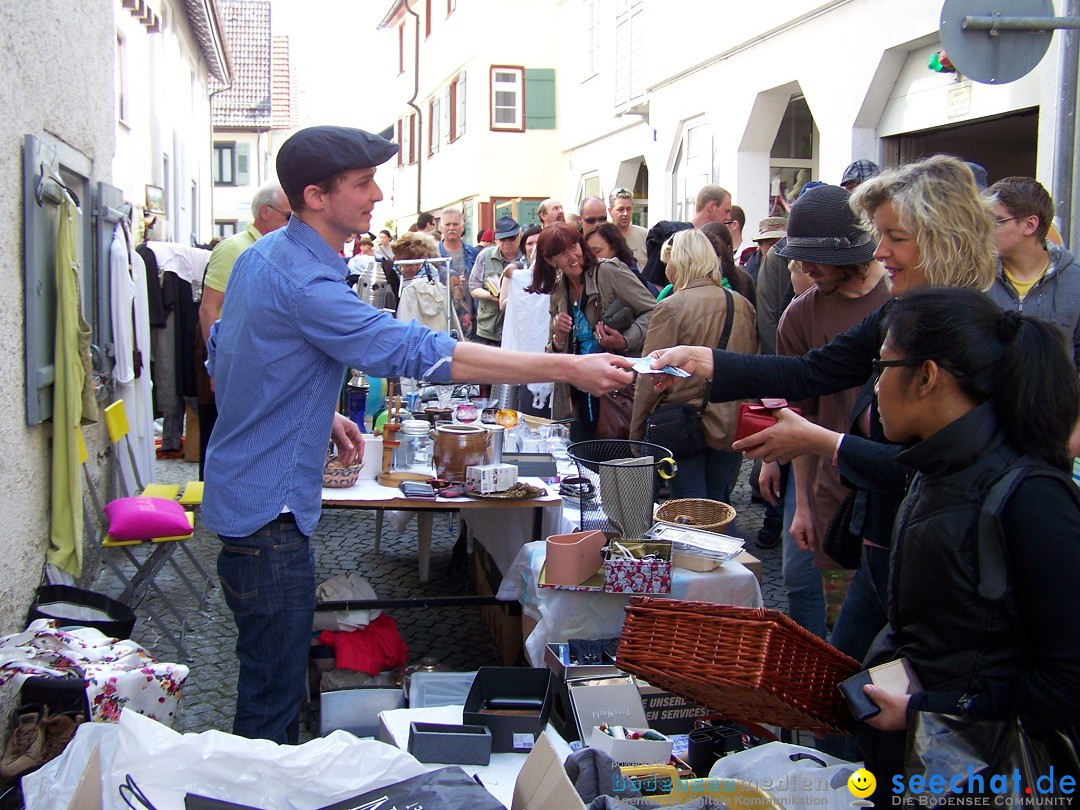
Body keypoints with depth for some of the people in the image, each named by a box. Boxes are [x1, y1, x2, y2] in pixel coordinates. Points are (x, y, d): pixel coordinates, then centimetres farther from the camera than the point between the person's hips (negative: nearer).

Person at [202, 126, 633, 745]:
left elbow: (223, 354, 20)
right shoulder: (304, 282, -24)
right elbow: (420, 352, -30)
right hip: (268, 506, -11)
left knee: (274, 676, 23)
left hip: (246, 487, 11)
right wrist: (568, 369, -30)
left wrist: (319, 415, 13)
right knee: (275, 693, 1)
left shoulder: (263, 255, 8)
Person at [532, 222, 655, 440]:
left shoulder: (609, 272, -7)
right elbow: (553, 356, 15)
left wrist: (626, 341, -24)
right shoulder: (558, 294, 11)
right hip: (582, 397, 5)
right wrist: (558, 339, -6)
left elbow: (653, 312, -10)